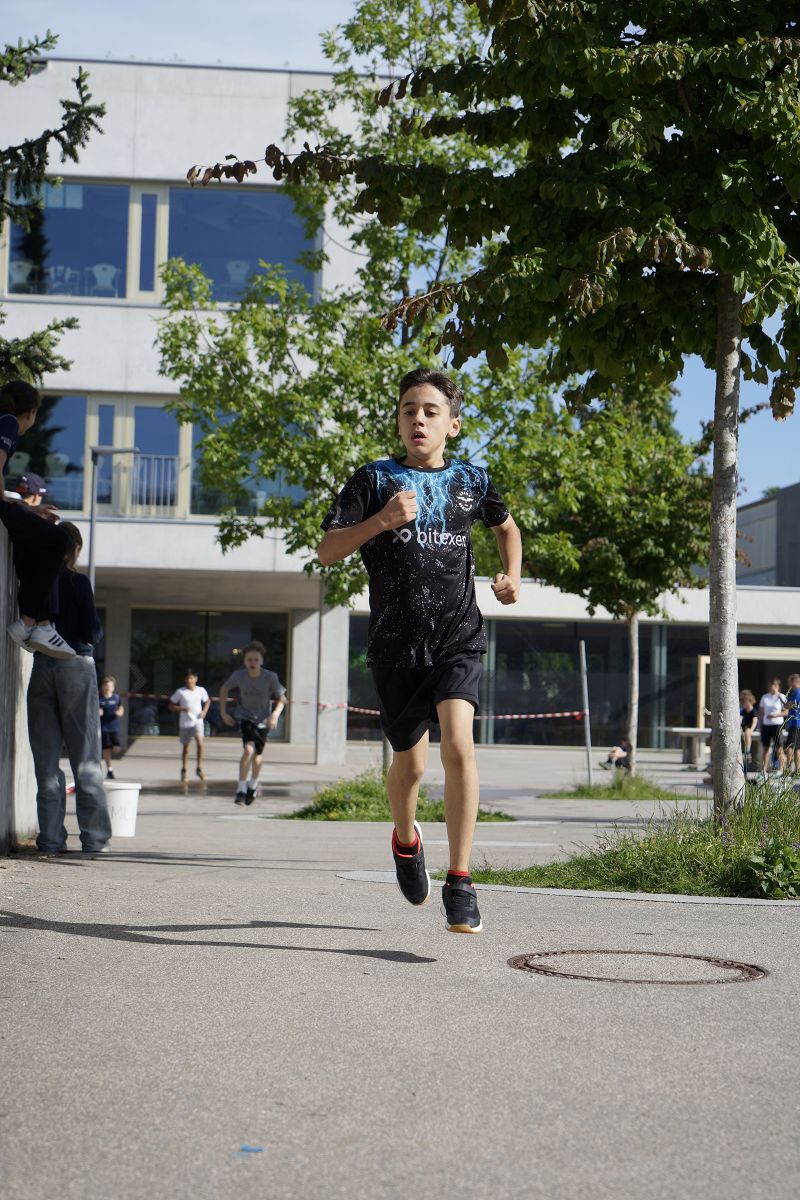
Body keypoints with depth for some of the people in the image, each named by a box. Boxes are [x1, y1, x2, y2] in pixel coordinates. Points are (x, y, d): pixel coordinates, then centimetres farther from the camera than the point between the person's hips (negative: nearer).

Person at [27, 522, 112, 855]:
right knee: (85, 756, 3)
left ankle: (51, 837, 5)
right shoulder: (77, 582, -8)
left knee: (46, 756, 7)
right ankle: (93, 836, 4)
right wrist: (95, 632, 11)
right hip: (76, 665, -3)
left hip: (41, 666, 3)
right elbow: (92, 632, -9)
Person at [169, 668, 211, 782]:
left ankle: (199, 768, -7)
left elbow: (207, 701, 19)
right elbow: (171, 706, -3)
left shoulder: (201, 691, 0)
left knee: (200, 743, -20)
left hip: (198, 722, 0)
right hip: (185, 724, 0)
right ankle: (183, 771, 27)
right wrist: (182, 709, -19)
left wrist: (204, 711, 1)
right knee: (185, 747, 10)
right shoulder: (180, 692, -7)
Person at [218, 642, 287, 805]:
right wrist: (223, 712, 1)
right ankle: (241, 789, -16)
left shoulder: (270, 678, -18)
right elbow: (224, 689, 4)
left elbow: (282, 699, -7)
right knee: (248, 749, -24)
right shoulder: (238, 676, -16)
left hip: (263, 720, 1)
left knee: (257, 756, 10)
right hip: (245, 717, -1)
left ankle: (253, 785, 40)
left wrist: (275, 715, -24)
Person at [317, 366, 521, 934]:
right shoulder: (375, 479, 2)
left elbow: (506, 525, 30)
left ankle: (460, 881, -15)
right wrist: (381, 520, -21)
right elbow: (327, 551, -6)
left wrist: (512, 576, 14)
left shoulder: (471, 480, 9)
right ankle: (405, 839, 45)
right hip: (396, 642, 0)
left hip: (458, 638, 0)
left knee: (458, 743, -21)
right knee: (411, 762, 11)